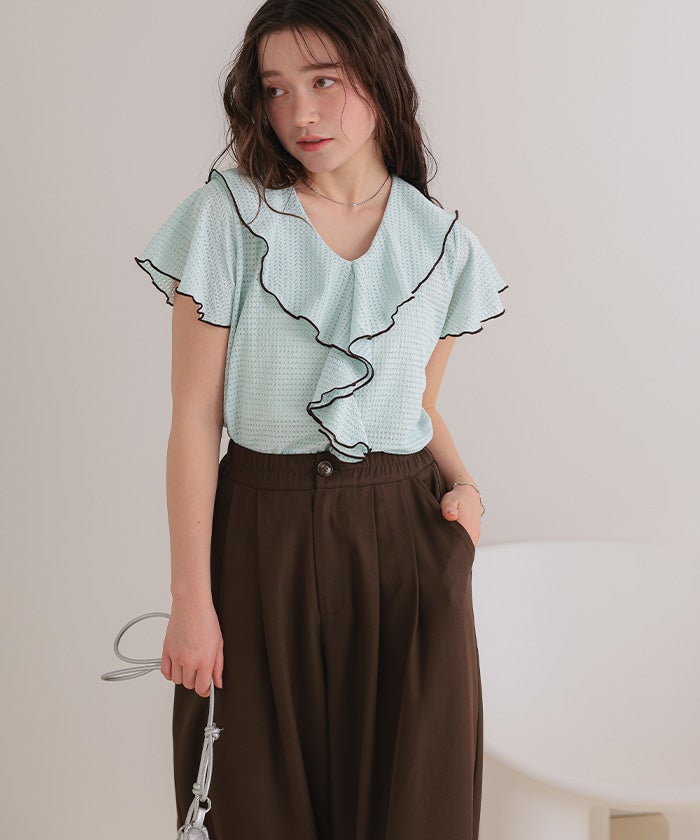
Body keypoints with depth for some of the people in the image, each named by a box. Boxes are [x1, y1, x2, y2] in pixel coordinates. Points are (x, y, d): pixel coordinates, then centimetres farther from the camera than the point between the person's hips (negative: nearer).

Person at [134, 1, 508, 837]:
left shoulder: (441, 242, 4)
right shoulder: (228, 218, -5)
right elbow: (195, 421, -7)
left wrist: (463, 485, -5)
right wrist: (191, 599, -9)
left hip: (409, 544, 2)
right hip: (265, 539, -2)